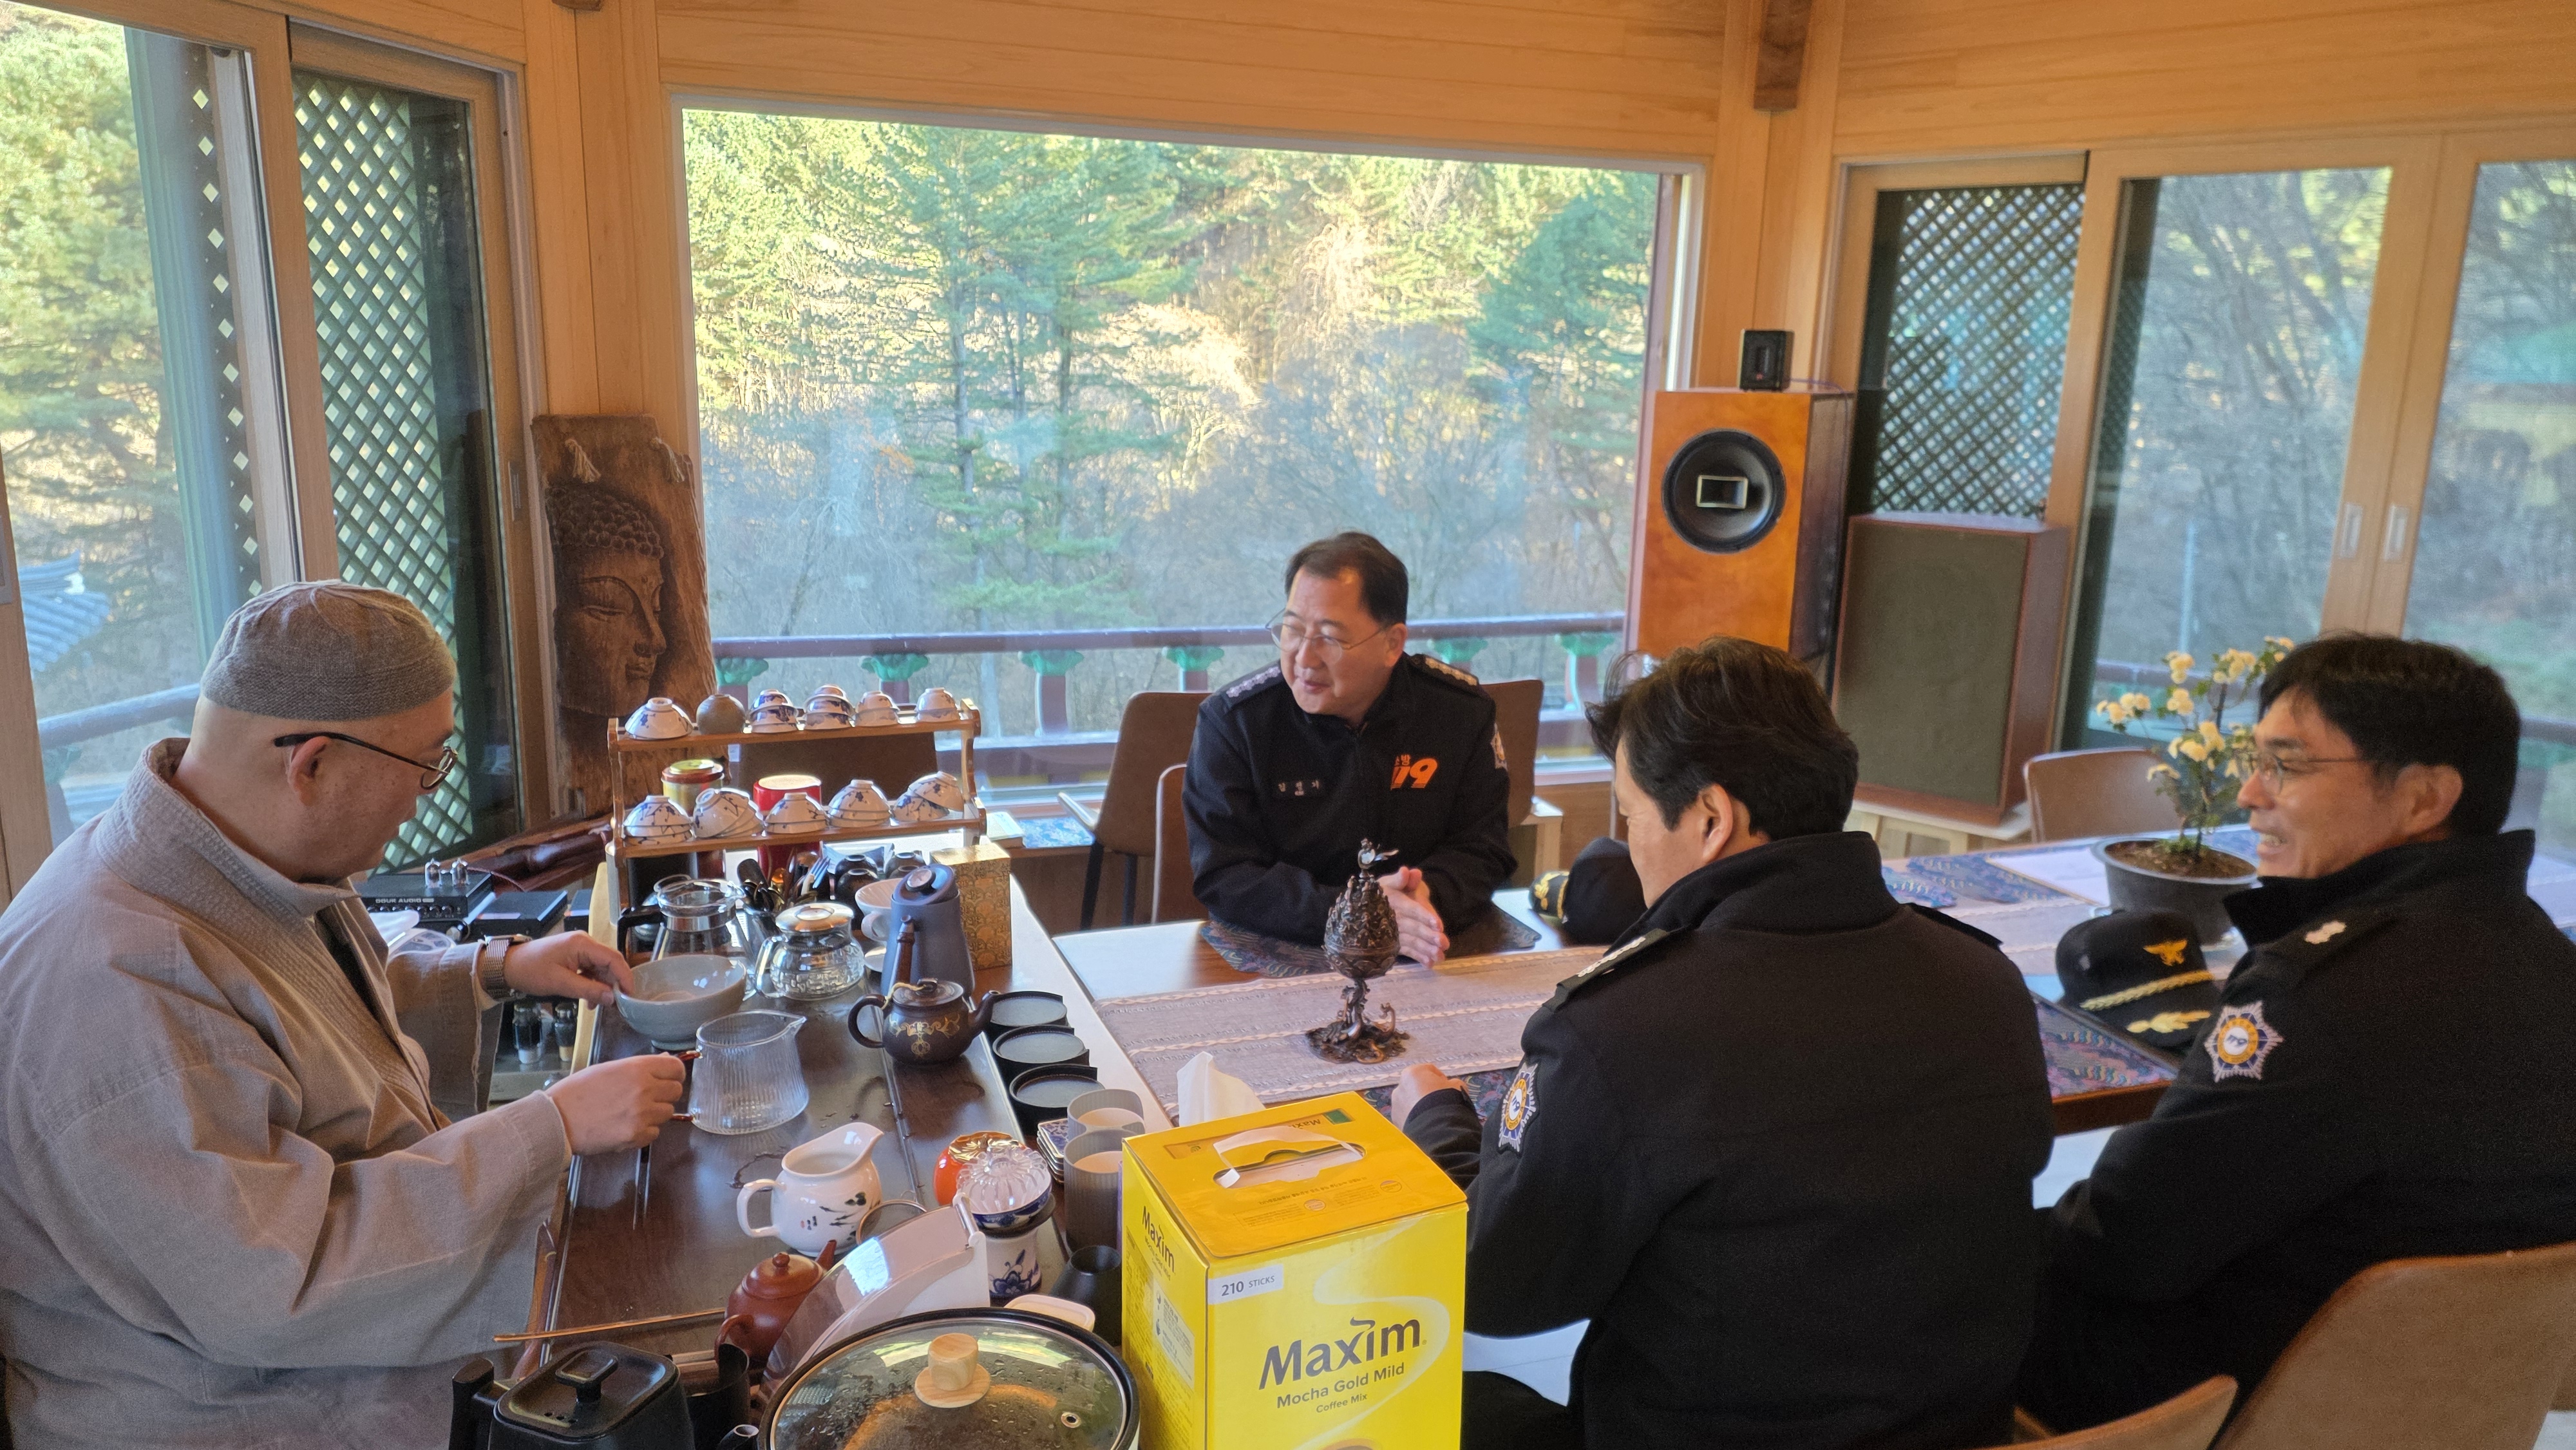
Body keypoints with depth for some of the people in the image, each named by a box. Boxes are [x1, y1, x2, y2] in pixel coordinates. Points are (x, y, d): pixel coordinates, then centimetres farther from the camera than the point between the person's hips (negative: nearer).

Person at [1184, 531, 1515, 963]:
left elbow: (1481, 845, 3)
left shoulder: (1462, 710, -2)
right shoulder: (1231, 721, -9)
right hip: (1274, 960, -1)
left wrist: (1432, 895, -19)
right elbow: (1222, 876, -12)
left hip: (1430, 960, 2)